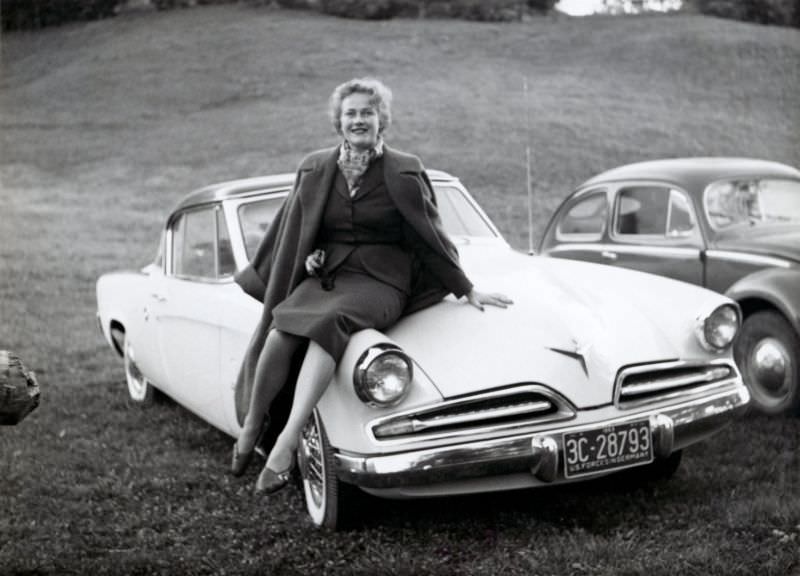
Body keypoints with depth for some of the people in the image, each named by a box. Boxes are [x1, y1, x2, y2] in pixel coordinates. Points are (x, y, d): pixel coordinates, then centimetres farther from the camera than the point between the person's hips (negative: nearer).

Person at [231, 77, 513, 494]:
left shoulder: (403, 174, -1)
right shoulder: (315, 171, 9)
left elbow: (431, 237, 5)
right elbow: (294, 236, 22)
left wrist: (467, 291, 6)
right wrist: (309, 257, 2)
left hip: (380, 282, -3)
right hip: (324, 275, 3)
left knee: (327, 325, -36)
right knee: (279, 336, -27)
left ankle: (288, 441, -39)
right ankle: (252, 425, -5)